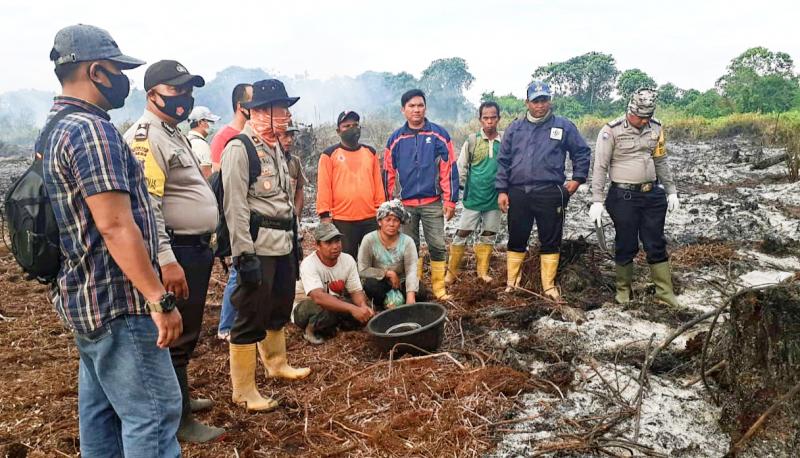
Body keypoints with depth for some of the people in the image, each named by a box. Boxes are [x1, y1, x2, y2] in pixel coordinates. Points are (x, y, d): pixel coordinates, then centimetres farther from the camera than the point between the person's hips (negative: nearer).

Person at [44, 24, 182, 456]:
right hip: (117, 301, -10)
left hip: (84, 297, 10)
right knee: (153, 414, -3)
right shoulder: (92, 129, -17)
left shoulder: (57, 129, 14)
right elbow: (116, 225, -25)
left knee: (101, 410, 18)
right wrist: (159, 299, -23)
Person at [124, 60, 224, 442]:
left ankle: (179, 397, 37)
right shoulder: (145, 136, -16)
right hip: (176, 252, -10)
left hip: (196, 248, 10)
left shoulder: (175, 133, 17)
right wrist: (166, 261, -28)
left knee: (187, 332, 20)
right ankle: (178, 420, 14)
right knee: (176, 335, 0)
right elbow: (145, 204, -25)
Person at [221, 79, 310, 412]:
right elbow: (235, 205, -18)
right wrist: (244, 254, -21)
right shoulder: (239, 148, -13)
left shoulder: (274, 147, 16)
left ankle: (276, 363, 43)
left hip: (283, 243, 9)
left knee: (280, 308, 22)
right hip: (258, 245, -9)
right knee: (252, 316, -1)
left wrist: (292, 239, 20)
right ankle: (243, 391, 12)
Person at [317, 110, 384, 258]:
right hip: (342, 221, -3)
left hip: (371, 219, 3)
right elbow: (324, 187, -3)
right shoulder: (329, 154, 1)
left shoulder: (370, 152, 13)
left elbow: (378, 184, 13)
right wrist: (325, 215, -8)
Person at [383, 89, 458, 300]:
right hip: (405, 203, 2)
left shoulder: (439, 135, -1)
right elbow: (388, 173, 9)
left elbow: (449, 169, -3)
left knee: (437, 246, -1)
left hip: (432, 202, -2)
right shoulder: (396, 139, 6)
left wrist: (450, 200, -6)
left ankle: (439, 288, 11)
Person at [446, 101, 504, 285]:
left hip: (494, 197, 2)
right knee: (462, 233, 1)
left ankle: (482, 271, 23)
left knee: (489, 235, 10)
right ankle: (452, 272, 10)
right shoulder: (472, 140, -3)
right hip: (473, 196, -1)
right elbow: (461, 167, 0)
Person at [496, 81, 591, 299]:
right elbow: (503, 161, 9)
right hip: (518, 193, 1)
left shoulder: (564, 126, 4)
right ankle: (512, 283, 21)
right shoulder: (515, 128, 9)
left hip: (550, 193, -1)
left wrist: (578, 178, 4)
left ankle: (549, 286, 15)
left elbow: (582, 153, 13)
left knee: (550, 241, 5)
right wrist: (502, 190, 4)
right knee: (516, 240, 9)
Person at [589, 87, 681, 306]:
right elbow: (600, 167, -9)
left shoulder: (656, 129, 7)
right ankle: (623, 290, 22)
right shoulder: (611, 131, -9)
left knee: (656, 245, 9)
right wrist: (596, 201, -12)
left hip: (652, 194, 4)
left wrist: (671, 191, 17)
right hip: (624, 196, -4)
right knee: (626, 246, 5)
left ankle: (665, 292, 18)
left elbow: (661, 162, 17)